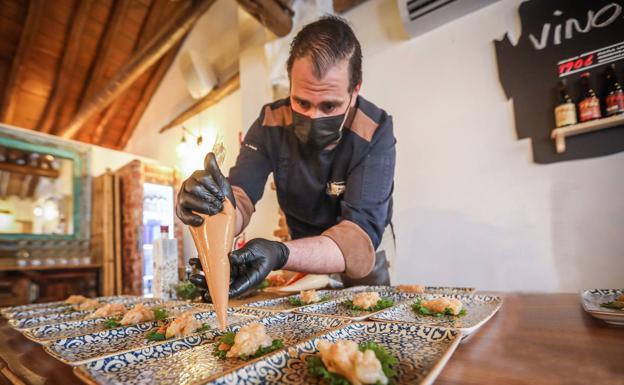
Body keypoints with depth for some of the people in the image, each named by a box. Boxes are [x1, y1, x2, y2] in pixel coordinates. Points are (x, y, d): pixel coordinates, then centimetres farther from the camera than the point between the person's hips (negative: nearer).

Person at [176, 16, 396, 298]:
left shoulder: (375, 133, -31)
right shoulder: (271, 122, -21)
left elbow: (360, 236, -39)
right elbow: (241, 199, -27)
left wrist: (280, 254, -56)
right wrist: (221, 206, -51)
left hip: (367, 243, -1)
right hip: (304, 246, 2)